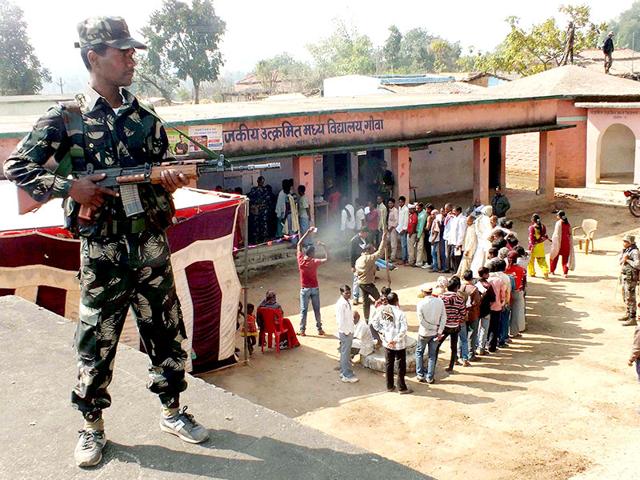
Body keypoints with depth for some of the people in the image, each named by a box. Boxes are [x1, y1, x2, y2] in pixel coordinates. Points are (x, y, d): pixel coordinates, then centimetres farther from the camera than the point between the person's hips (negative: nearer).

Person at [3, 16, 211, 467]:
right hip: (102, 252, -3)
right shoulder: (66, 118, -3)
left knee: (168, 333, 11)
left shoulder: (147, 119, 8)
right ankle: (93, 426, 24)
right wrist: (68, 187, -14)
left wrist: (172, 179, -11)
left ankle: (173, 411, 29)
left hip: (152, 247, 4)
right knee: (96, 341, 6)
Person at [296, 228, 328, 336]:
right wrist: (324, 246, -13)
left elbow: (299, 244, -1)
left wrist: (308, 232, 1)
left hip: (304, 289, 1)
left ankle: (302, 330, 8)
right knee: (316, 310, 9)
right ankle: (319, 329, 16)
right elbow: (327, 259, -14)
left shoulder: (301, 260, -11)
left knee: (303, 310, 6)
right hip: (315, 288, -1)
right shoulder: (315, 262, -18)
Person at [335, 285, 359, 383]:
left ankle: (343, 372, 28)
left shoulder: (347, 302, 8)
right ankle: (347, 376, 3)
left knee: (345, 353, 18)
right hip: (345, 332, -10)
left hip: (349, 330, 10)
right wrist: (346, 331, -19)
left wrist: (353, 314, 5)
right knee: (345, 354, -3)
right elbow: (340, 320, -23)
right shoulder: (341, 304, -22)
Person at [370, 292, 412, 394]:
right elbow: (403, 330, -26)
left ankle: (390, 386, 28)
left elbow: (374, 322, -1)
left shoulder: (382, 311, -8)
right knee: (401, 366, 11)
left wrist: (381, 331, 0)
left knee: (389, 364, 18)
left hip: (387, 343, 5)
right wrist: (395, 340, -17)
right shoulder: (400, 313, -22)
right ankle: (401, 388, 19)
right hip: (399, 345, -5)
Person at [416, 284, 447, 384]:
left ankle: (420, 375, 19)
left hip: (424, 333, -3)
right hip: (435, 333, 3)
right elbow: (443, 318, -7)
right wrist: (439, 331, -7)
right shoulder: (440, 302, -7)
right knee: (432, 355, 13)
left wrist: (431, 328, -6)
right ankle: (430, 377, 16)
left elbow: (421, 321, -16)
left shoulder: (420, 304, -16)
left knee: (419, 352, 18)